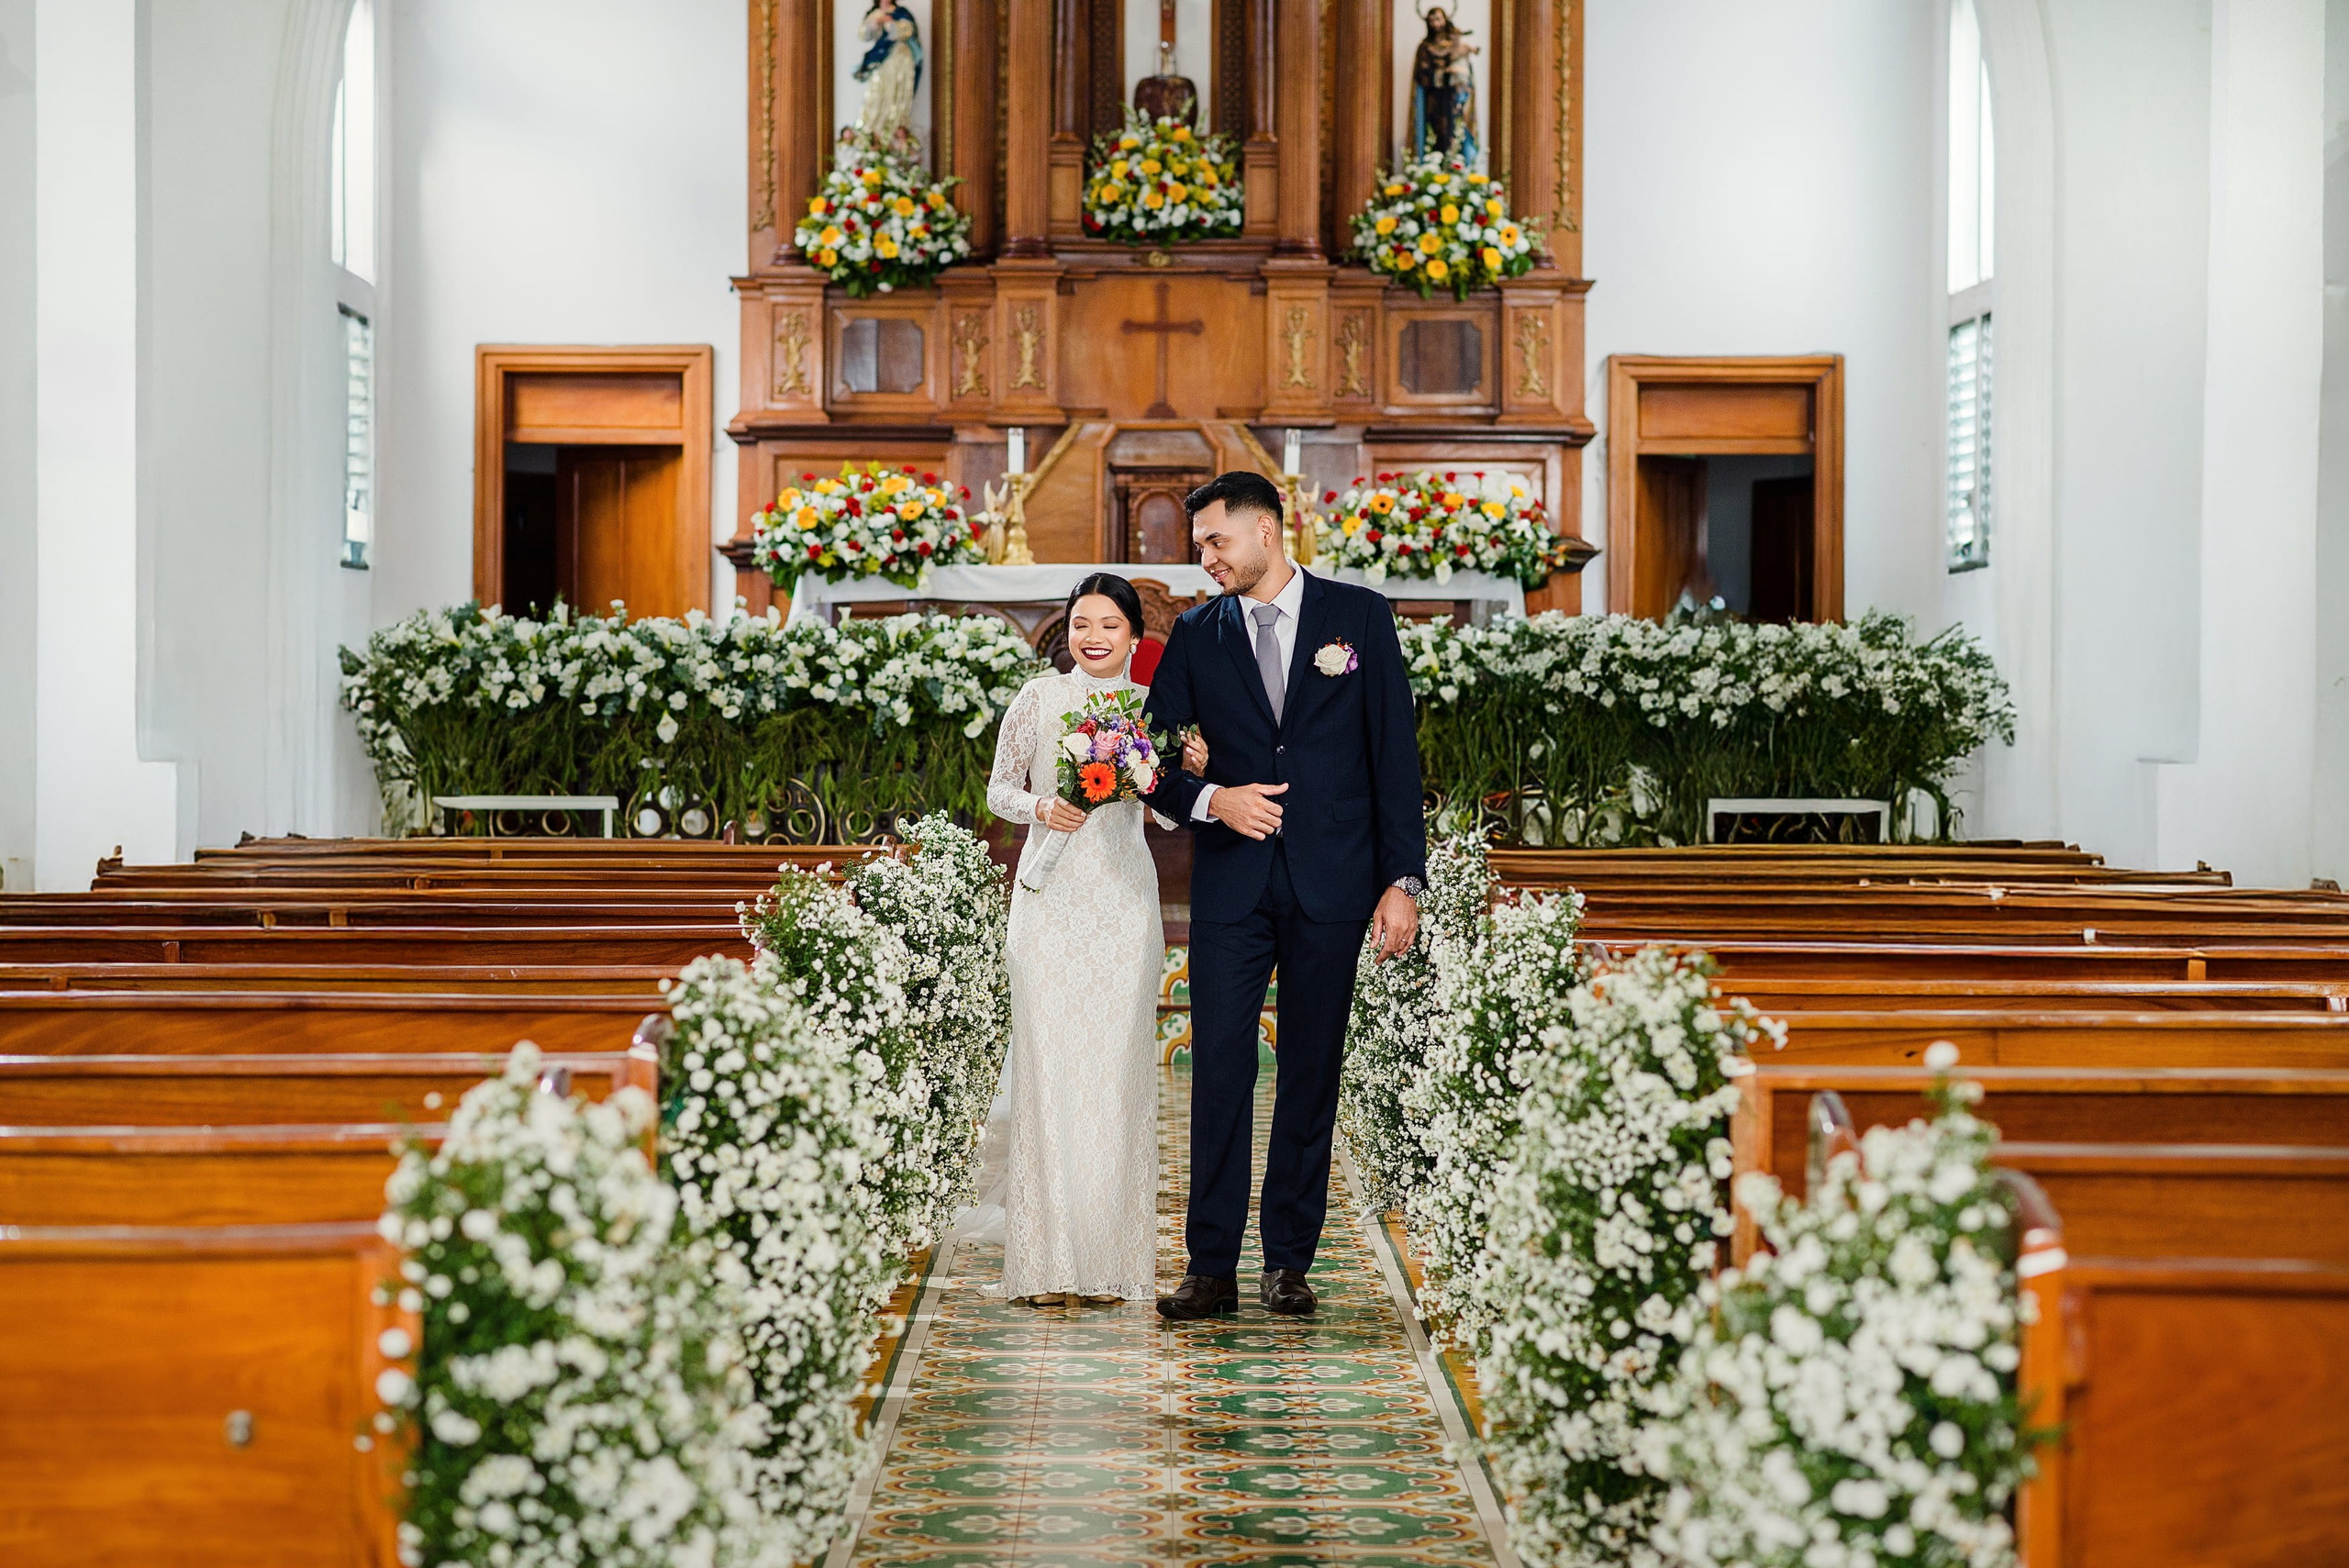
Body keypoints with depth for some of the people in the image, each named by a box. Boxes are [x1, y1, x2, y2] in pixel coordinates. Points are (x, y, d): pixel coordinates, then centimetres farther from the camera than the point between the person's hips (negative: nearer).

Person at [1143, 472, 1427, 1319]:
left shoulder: (1359, 615, 3)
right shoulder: (1196, 635, 9)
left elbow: (1395, 754, 1)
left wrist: (1403, 879, -4)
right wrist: (1211, 799, -11)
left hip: (1332, 883, -1)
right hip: (1231, 884, 1)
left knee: (1312, 1073, 5)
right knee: (1219, 1068, -4)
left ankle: (1289, 1260, 14)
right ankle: (1211, 1267, 0)